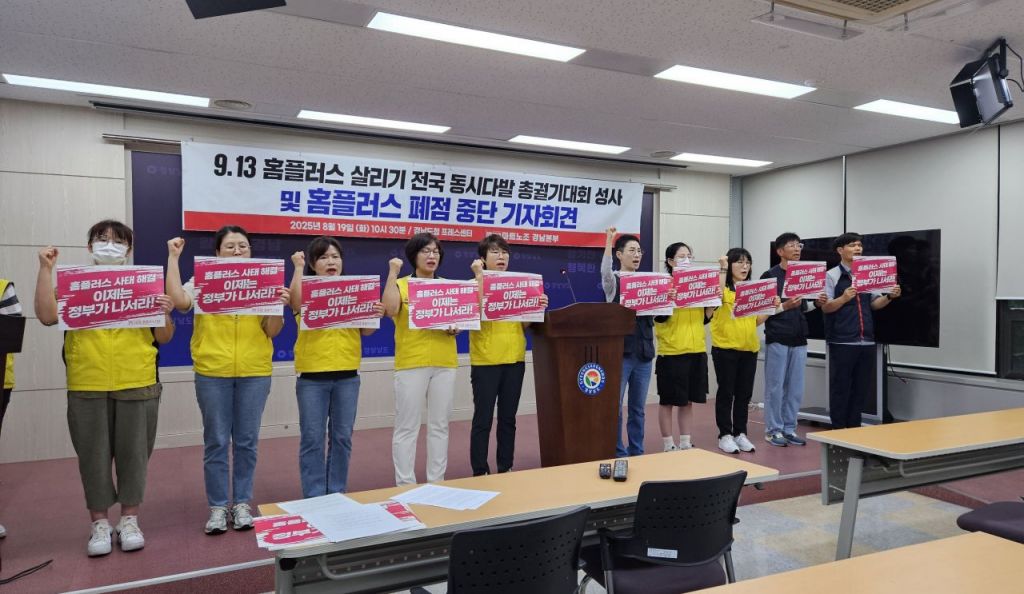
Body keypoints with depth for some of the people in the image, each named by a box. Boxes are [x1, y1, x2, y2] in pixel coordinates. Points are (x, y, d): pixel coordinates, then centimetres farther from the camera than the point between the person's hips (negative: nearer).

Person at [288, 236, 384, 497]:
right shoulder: (306, 289, 0)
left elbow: (365, 331, 8)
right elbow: (297, 304, -24)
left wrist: (376, 315, -13)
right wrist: (298, 267, -16)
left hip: (347, 375, 3)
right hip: (312, 376, -3)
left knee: (342, 437, 9)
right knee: (312, 438, 2)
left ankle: (337, 493, 22)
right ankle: (313, 497, 14)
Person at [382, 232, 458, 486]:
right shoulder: (400, 285, 1)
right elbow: (390, 310, -19)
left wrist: (456, 328, -8)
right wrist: (393, 273, -16)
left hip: (444, 363, 4)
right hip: (411, 363, -4)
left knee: (439, 426, 9)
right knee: (407, 427, -1)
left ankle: (437, 482, 20)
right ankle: (405, 485, 8)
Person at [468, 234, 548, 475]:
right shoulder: (475, 284, -3)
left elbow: (525, 323, 11)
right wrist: (479, 276, -19)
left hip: (515, 359, 5)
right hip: (485, 361, -4)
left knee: (508, 418, 12)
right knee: (483, 418, -1)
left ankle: (506, 468, 23)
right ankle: (480, 472, 9)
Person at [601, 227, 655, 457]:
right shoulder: (613, 281, -2)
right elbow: (605, 271, -26)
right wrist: (609, 240, -32)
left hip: (644, 351, 5)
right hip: (620, 351, -4)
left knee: (638, 408, 11)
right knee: (614, 407, -2)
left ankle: (637, 452, 21)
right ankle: (617, 453, 10)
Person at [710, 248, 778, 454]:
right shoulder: (723, 287, -4)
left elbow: (756, 321, 14)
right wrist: (722, 270, -23)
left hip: (749, 348, 5)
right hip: (725, 348, -5)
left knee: (744, 393, 11)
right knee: (726, 392, 2)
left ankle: (740, 433, 21)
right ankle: (725, 435, 11)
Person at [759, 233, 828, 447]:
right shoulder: (770, 275, -6)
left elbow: (803, 308, 18)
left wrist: (818, 303, -1)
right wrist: (785, 306, -20)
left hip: (799, 339, 6)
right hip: (777, 339, -5)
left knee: (795, 388, 8)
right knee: (775, 387, 1)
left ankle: (789, 429, 19)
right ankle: (773, 430, 11)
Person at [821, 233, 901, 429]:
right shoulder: (832, 275, -3)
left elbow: (875, 304, 15)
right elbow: (825, 307, -10)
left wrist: (890, 296, -4)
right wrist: (844, 298, -27)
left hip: (866, 341, 5)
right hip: (842, 342, -5)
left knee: (862, 387, 10)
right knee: (840, 387, 1)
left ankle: (854, 428, 21)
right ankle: (838, 429, 9)